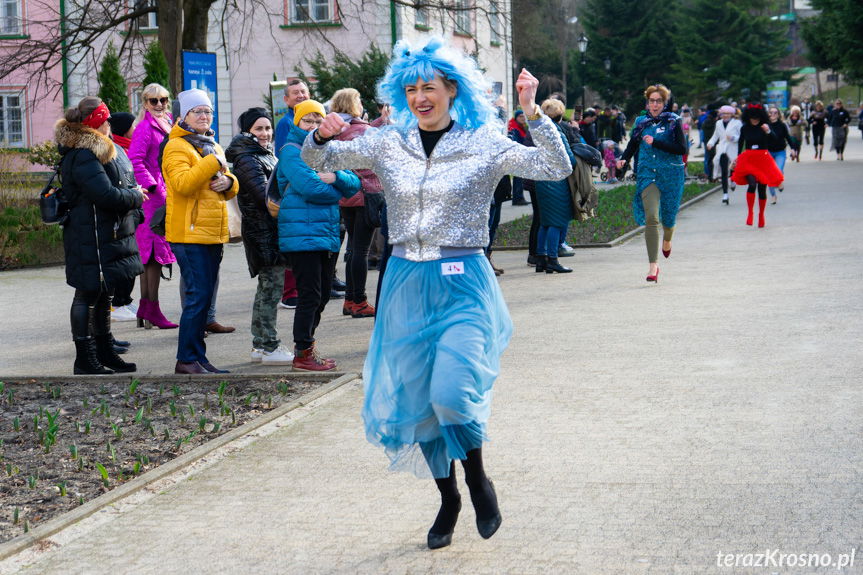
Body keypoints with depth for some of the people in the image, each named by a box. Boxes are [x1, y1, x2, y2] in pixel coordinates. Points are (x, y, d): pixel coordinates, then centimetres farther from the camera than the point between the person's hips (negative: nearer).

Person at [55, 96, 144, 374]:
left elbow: (129, 184, 19)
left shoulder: (108, 149, 14)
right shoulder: (83, 156, -18)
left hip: (114, 234, 10)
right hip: (91, 239, -10)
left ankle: (105, 351, 29)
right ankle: (85, 359, 6)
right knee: (88, 294, -1)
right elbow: (106, 195, -25)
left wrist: (133, 213, 3)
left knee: (104, 294, 17)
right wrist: (135, 197, -8)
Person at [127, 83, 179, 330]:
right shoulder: (145, 127, -10)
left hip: (165, 195, 9)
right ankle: (152, 310, -5)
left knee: (148, 254, 11)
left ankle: (145, 308, 16)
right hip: (153, 197, -9)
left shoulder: (167, 125, 18)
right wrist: (153, 186, -21)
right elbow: (135, 160, -19)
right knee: (155, 252, -8)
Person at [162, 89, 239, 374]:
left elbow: (231, 188, 23)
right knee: (198, 296, -11)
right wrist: (213, 163, -20)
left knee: (204, 297, 10)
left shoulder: (212, 146, 20)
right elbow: (182, 183, -23)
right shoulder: (176, 147, -7)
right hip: (189, 233, -8)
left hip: (213, 233, 8)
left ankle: (198, 358, 16)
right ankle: (186, 359, -5)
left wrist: (228, 181, 0)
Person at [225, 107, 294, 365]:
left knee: (266, 288, 14)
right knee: (272, 287, -7)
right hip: (263, 231, -10)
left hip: (271, 230, 10)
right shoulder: (247, 160, -13)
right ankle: (269, 347, -2)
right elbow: (266, 196, -20)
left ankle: (260, 345, 21)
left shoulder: (265, 155, 19)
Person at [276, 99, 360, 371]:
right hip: (302, 234, -8)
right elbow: (309, 187, -19)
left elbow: (354, 184, 9)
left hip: (328, 234, 8)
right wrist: (336, 191, -3)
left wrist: (335, 177, -11)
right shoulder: (291, 150, -5)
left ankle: (306, 347, 24)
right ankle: (303, 354, 1)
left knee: (322, 296, 12)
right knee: (310, 295, -6)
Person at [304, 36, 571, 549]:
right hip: (406, 283, 4)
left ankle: (478, 479, 10)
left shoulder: (485, 145, -3)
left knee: (451, 393, -20)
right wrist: (323, 135, -14)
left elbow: (557, 168, -10)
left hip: (463, 283, -4)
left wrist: (532, 112, -21)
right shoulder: (388, 144, 6)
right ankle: (448, 500, 30)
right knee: (415, 401, 9)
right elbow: (319, 160, 8)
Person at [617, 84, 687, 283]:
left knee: (668, 216, 10)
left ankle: (667, 240, 48)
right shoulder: (641, 122, 9)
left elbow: (682, 149, -10)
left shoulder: (673, 121, -1)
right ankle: (653, 264, -15)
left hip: (670, 173, -1)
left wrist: (655, 142, -17)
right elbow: (632, 145, 20)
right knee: (651, 218, -14)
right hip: (647, 173, 1)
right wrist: (623, 159, 0)